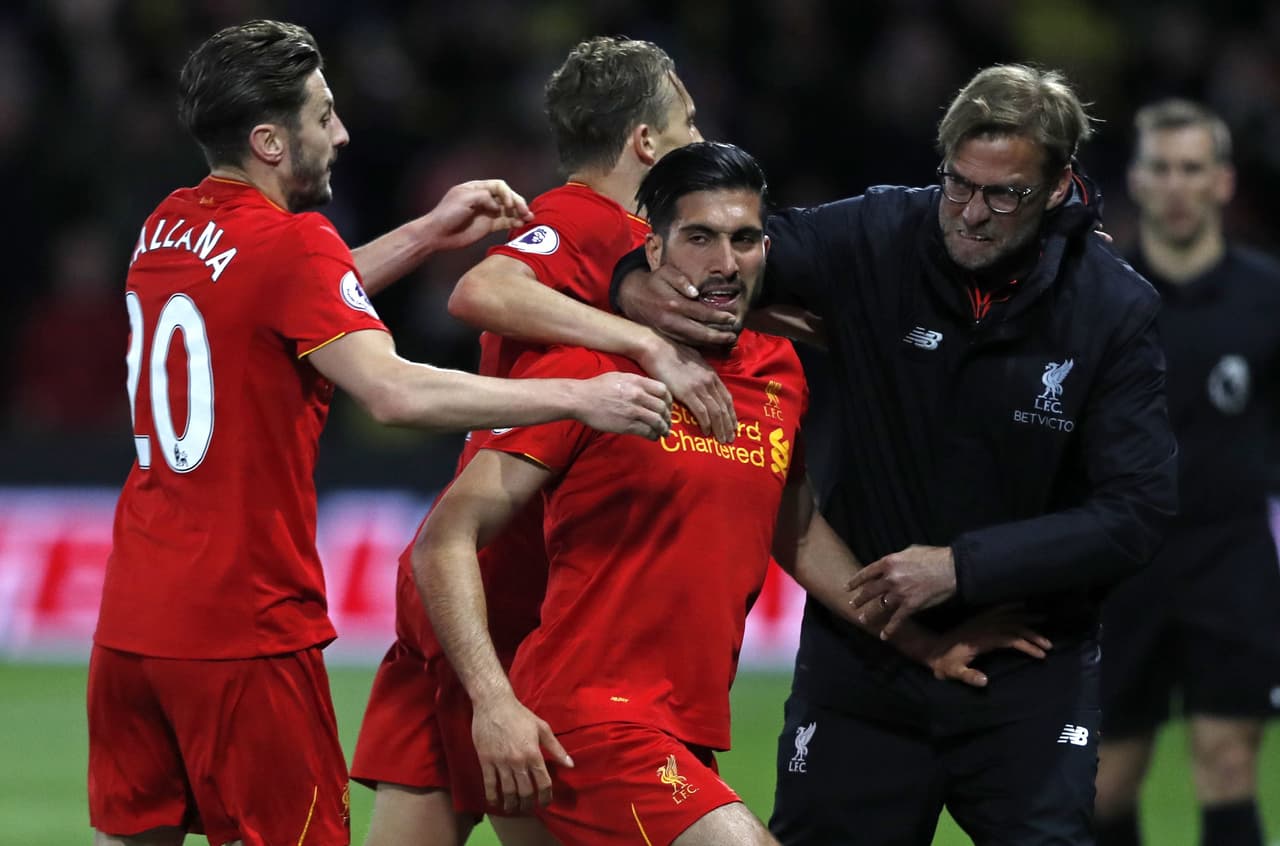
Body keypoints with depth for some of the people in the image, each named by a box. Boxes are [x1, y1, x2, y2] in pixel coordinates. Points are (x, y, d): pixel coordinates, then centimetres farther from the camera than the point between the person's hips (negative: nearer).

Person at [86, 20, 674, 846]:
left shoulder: (169, 227, 10)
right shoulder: (291, 243, -14)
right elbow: (393, 390, -26)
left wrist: (429, 234, 18)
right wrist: (580, 397, -24)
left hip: (131, 616, 8)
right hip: (245, 625, -8)